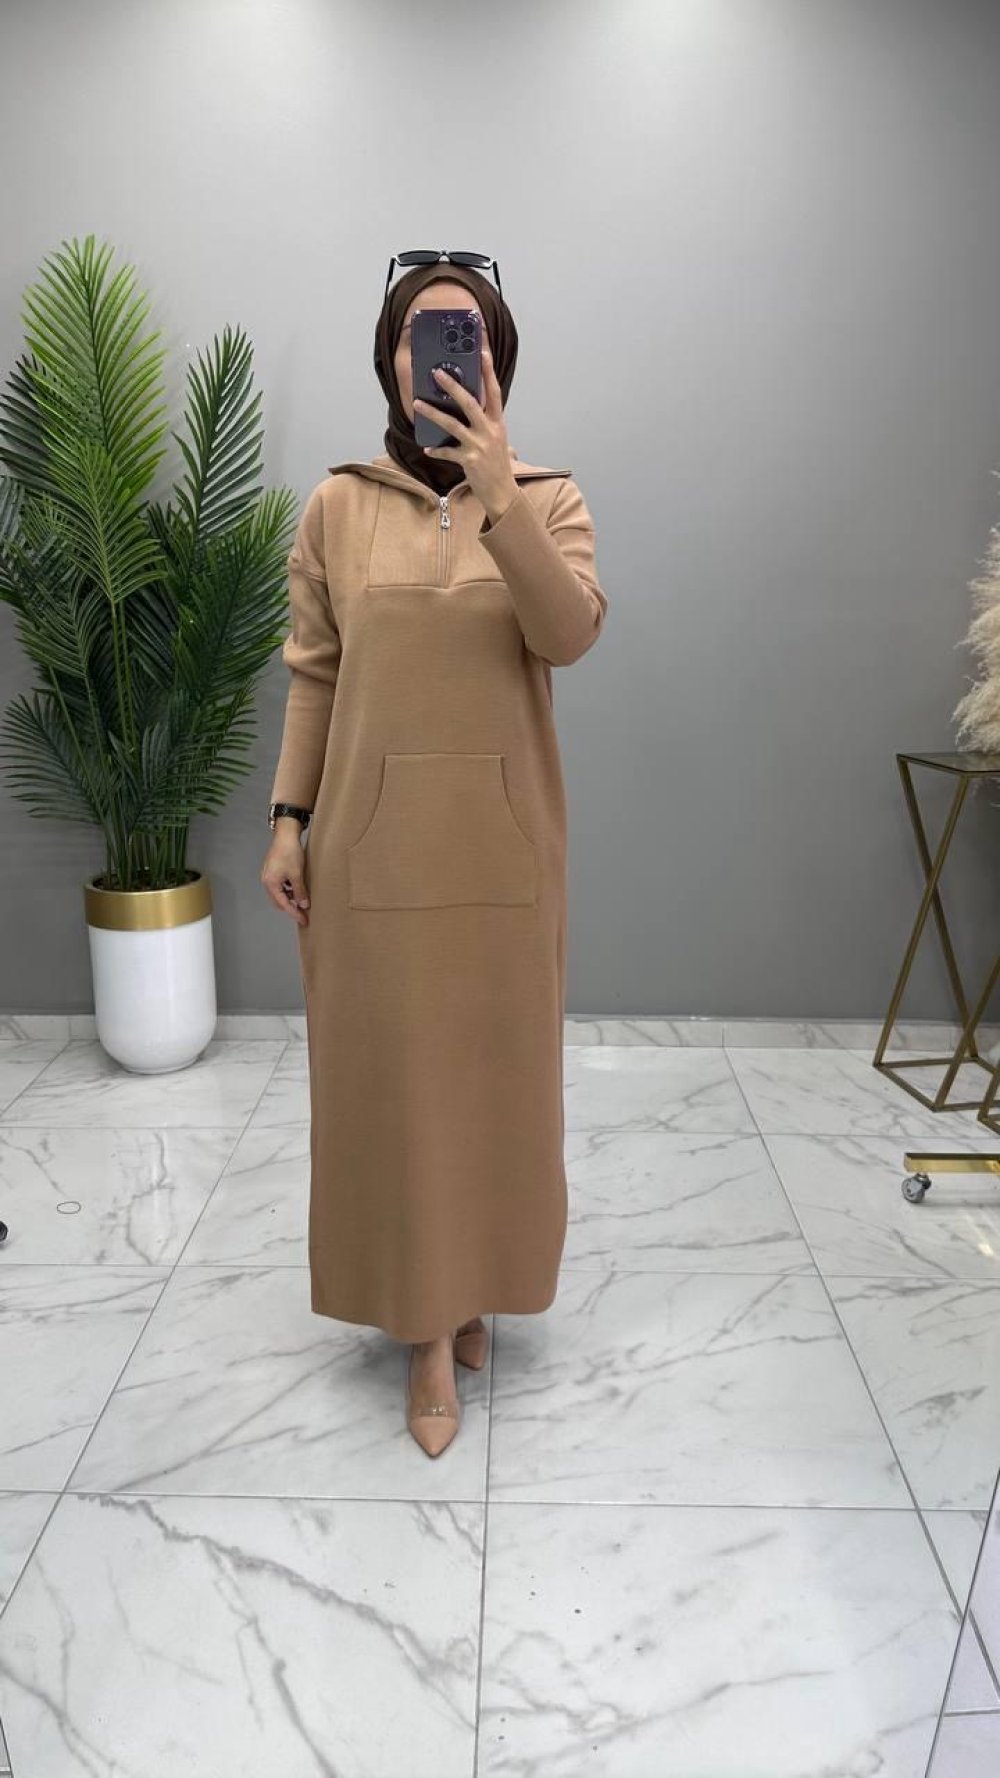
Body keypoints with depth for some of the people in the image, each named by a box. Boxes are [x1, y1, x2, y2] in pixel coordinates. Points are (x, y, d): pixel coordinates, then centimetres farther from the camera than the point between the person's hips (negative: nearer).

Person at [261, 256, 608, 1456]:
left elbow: (571, 634, -16)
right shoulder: (338, 506, 3)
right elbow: (313, 674, 5)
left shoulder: (549, 498, 2)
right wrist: (287, 819, 0)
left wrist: (498, 490, -27)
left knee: (492, 1065, 11)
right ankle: (426, 1326, 20)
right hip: (371, 839, 0)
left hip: (501, 841, 1)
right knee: (390, 1072, 4)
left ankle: (470, 1282, 34)